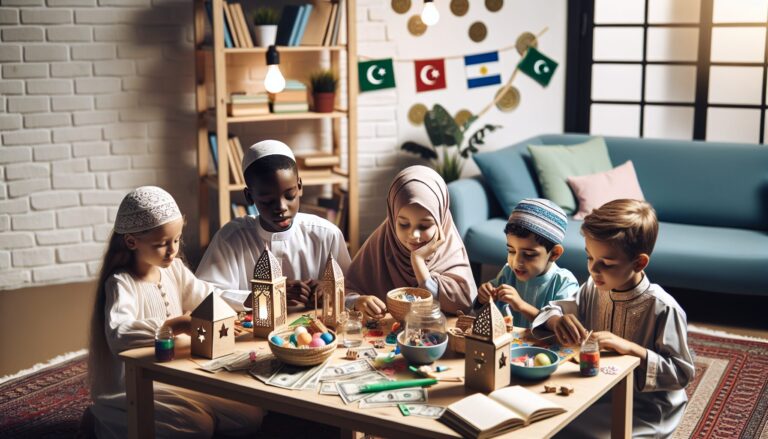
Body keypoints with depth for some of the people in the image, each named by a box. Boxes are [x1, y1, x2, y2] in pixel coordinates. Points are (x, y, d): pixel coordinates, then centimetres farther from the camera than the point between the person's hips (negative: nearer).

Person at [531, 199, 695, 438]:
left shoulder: (662, 308, -21)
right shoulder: (594, 289, -3)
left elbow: (683, 373, -17)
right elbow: (553, 309, 7)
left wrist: (631, 348, -29)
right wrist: (557, 320, -18)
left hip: (643, 411, -6)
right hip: (596, 391, 6)